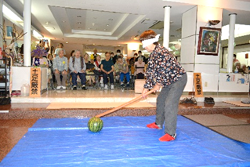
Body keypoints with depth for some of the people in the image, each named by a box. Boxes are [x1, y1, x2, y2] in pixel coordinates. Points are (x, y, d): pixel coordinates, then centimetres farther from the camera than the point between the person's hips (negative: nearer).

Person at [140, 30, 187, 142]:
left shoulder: (161, 51, -23)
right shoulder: (152, 55, 8)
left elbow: (163, 70, -25)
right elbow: (150, 71, 10)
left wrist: (159, 84, -9)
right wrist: (146, 88, 8)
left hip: (178, 78, -10)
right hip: (169, 81, 10)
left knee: (170, 104, -17)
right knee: (160, 100, 17)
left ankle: (171, 133, -7)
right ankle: (158, 124, 36)